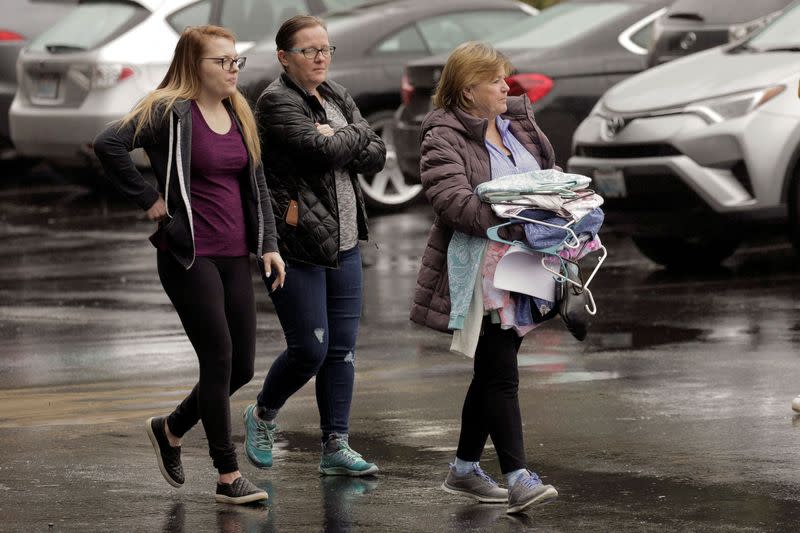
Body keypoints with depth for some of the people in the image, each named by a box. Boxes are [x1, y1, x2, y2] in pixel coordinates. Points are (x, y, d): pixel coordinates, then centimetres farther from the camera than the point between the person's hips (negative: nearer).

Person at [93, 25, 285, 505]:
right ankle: (229, 477, -1)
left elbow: (257, 185, 18)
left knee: (243, 366, 7)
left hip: (234, 256, 7)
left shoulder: (240, 115, 13)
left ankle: (171, 429, 30)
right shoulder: (170, 112, -9)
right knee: (219, 361, -8)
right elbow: (109, 144, -20)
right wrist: (148, 198, -16)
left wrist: (268, 244, 8)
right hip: (188, 256, -7)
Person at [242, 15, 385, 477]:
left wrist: (337, 142, -11)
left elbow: (376, 157, 5)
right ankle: (262, 416, 20)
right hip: (297, 244, -7)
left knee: (343, 348, 5)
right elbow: (321, 150, -24)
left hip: (344, 241, 7)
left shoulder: (337, 97, 13)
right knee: (310, 348, -6)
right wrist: (354, 136, -6)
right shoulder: (277, 102, -11)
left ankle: (336, 447, 10)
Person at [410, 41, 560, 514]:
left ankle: (465, 468, 25)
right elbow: (452, 199, -25)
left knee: (493, 369, 13)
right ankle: (518, 478, -12)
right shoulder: (444, 137, -12)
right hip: (479, 273, -8)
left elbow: (548, 171, 23)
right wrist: (503, 220, -36)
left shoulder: (519, 119, 11)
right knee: (500, 372, -11)